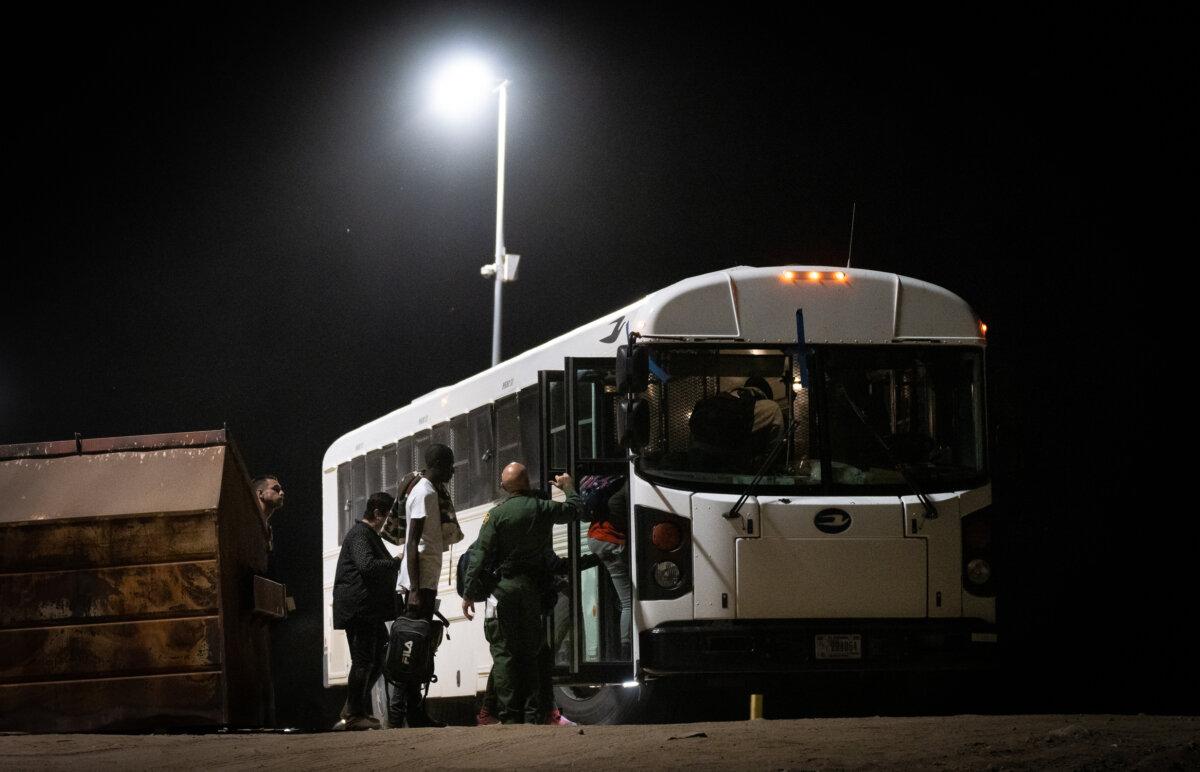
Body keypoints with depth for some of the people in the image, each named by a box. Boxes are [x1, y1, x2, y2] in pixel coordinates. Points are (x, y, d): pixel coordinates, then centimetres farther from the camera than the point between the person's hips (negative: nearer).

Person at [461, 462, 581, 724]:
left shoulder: (497, 514, -6)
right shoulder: (542, 509, 2)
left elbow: (480, 556, -10)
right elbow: (574, 508, 23)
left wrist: (469, 593, -6)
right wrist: (569, 487, 44)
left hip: (505, 587, -3)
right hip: (535, 589, 3)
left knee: (504, 652, -1)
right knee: (532, 652, 11)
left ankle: (510, 716, -8)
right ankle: (533, 714, 8)